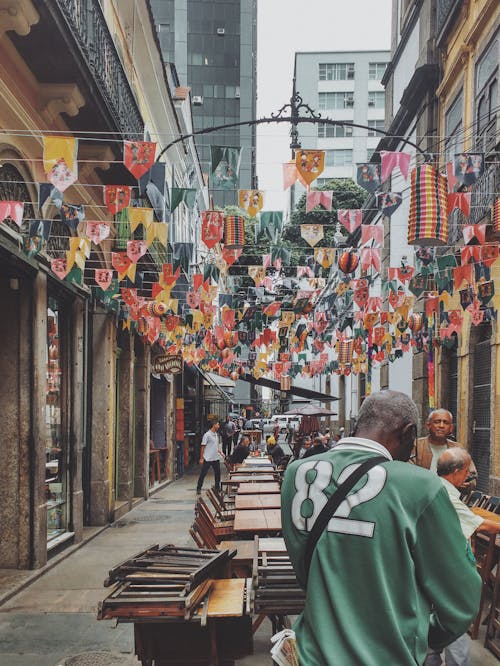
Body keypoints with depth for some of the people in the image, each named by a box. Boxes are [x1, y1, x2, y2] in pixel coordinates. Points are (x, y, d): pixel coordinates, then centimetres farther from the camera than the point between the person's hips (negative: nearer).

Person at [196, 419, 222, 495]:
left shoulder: (216, 435, 11)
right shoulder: (207, 435, -13)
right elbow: (203, 447, -12)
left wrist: (220, 452, 12)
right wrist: (201, 458, -13)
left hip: (216, 458, 7)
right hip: (208, 458, -7)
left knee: (217, 473, 10)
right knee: (203, 474, 0)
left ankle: (217, 487, 23)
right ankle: (198, 488, 8)